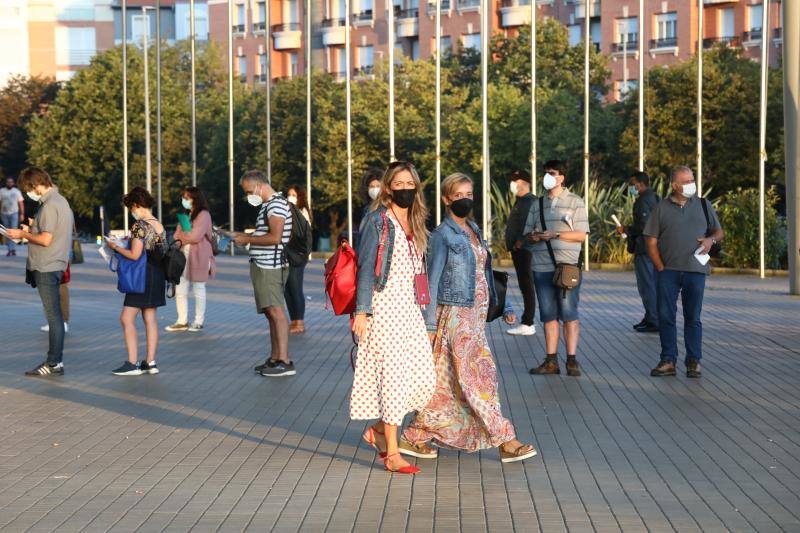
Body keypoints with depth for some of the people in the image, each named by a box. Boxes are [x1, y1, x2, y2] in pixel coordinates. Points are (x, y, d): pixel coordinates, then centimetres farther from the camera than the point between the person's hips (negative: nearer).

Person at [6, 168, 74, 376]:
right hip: (54, 265, 10)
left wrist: (22, 234, -8)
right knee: (55, 315, 12)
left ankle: (54, 364, -3)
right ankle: (56, 360, 16)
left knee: (53, 315, -6)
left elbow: (46, 239, -21)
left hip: (47, 268, -10)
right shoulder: (60, 200, 15)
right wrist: (31, 230, 13)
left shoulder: (50, 205, -16)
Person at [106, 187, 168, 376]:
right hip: (158, 275, 9)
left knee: (127, 318, -5)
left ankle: (133, 364, -8)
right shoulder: (159, 225, 10)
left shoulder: (139, 225, -15)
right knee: (150, 319, 11)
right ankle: (151, 362, 12)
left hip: (143, 276, -9)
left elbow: (135, 255, -19)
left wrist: (116, 247, -4)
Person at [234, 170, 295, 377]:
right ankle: (274, 358, 19)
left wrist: (248, 239, -13)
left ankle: (284, 362, -17)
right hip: (264, 266, 11)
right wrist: (246, 237, 12)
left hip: (270, 266, -11)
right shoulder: (268, 205, 19)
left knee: (276, 311, -14)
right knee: (270, 312, 13)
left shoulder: (276, 204, -13)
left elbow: (275, 237, -22)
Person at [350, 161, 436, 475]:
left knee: (424, 378, 1)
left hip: (409, 307, 7)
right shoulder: (378, 221, -5)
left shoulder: (415, 225, 16)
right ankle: (392, 454, 0)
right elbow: (366, 268, -9)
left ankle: (379, 428, 19)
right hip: (384, 305, -7)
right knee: (393, 375, -8)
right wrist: (361, 311, -15)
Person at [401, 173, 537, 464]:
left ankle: (415, 437, 19)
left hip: (475, 312, 8)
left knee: (446, 380, 10)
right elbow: (432, 280, -9)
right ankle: (505, 441, -2)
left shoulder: (473, 230, 15)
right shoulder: (443, 235, -8)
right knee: (479, 376, -6)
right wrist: (430, 324, -11)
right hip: (455, 313, -8)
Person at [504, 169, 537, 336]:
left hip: (523, 251, -11)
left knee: (526, 286, -7)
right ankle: (527, 323, 19)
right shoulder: (522, 201, 18)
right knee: (525, 286, 13)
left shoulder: (528, 201, -15)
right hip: (519, 251, 11)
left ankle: (527, 324, -6)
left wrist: (519, 243, -21)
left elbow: (527, 226, -23)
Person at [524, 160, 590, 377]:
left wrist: (554, 234, -14)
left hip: (567, 266, -4)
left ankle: (572, 360, 1)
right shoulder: (537, 204, 17)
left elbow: (581, 235, -3)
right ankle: (551, 361, 10)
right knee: (548, 315, 6)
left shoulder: (575, 202, 3)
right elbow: (528, 233, 17)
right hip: (542, 267, 4)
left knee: (569, 314, -4)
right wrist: (533, 236, -6)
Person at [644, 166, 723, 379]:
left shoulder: (703, 205, 10)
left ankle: (693, 362, 9)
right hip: (668, 271, 0)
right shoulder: (661, 208, 5)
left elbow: (719, 231, 16)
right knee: (666, 316, -1)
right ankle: (668, 361, 7)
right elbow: (651, 241, 3)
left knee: (693, 317, 4)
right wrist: (661, 268, -5)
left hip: (695, 270, 1)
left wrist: (711, 239, -8)